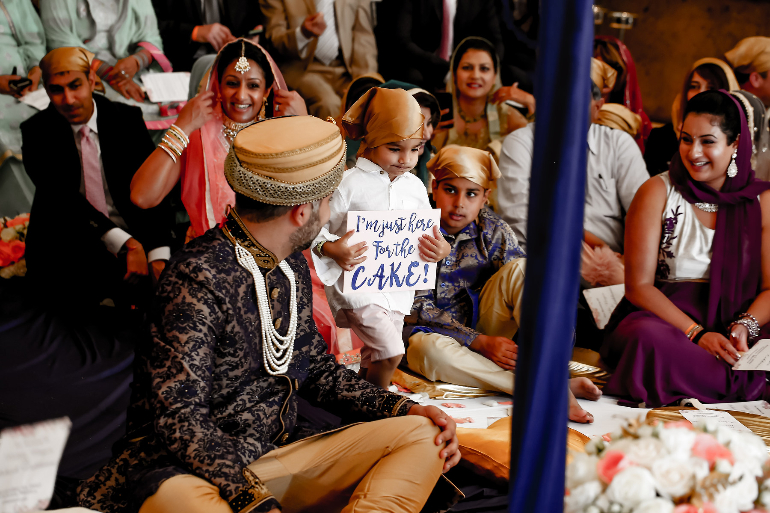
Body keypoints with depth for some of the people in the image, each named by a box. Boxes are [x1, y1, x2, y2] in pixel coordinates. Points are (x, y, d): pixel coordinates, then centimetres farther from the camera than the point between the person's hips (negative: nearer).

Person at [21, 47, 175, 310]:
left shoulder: (126, 119, 4)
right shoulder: (36, 132, 0)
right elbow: (62, 200, -13)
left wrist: (158, 256, -22)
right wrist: (125, 243, -27)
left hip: (133, 236, 2)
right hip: (69, 244, -2)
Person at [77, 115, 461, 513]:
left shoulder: (293, 268, 11)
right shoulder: (197, 277, -16)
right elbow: (180, 419, -21)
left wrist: (406, 409, 7)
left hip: (282, 454, 8)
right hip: (197, 471, -8)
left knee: (421, 434, -7)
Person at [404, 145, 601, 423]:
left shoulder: (493, 230, -2)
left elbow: (520, 281, -12)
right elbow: (419, 308, -16)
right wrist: (480, 342, -25)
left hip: (482, 324, 3)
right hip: (436, 331, -3)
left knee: (520, 267, -20)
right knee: (431, 349, -41)